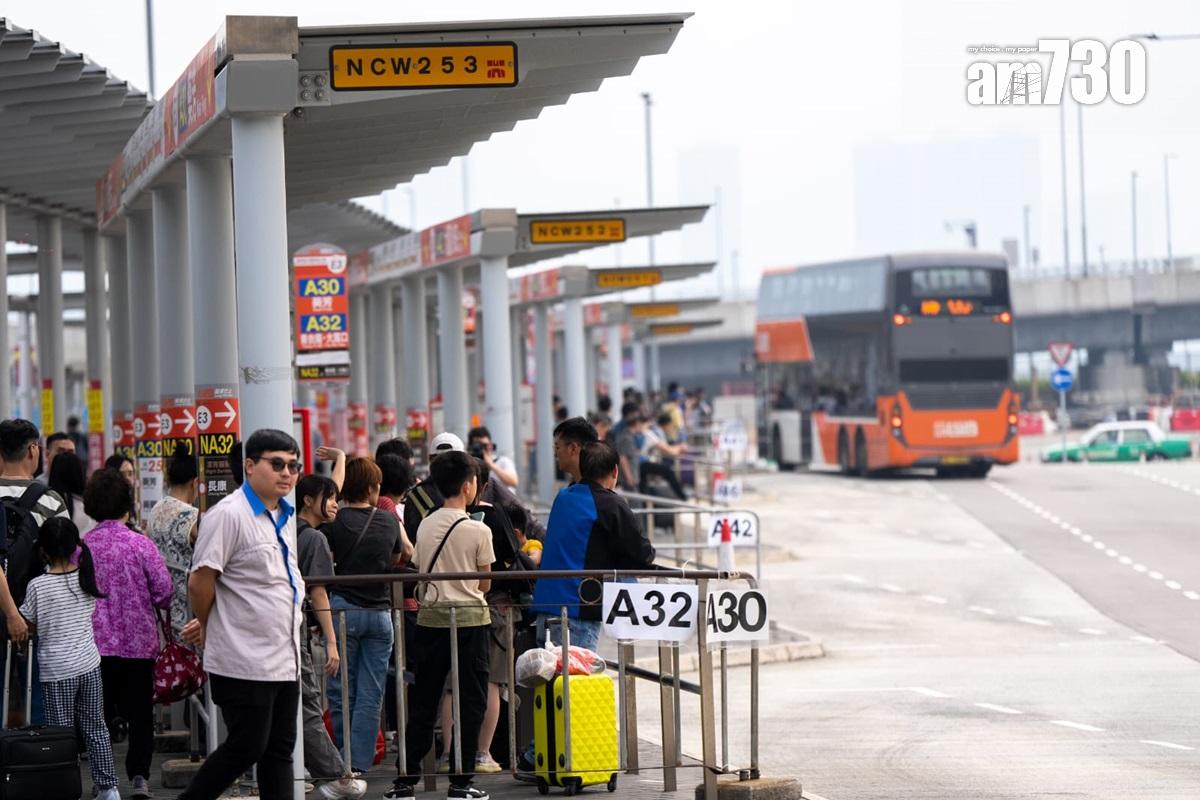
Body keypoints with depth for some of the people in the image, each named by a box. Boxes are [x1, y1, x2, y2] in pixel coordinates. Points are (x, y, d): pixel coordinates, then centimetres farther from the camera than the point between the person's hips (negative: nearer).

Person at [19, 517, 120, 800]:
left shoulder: (38, 586, -12)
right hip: (89, 665, 4)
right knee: (96, 729, 12)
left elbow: (27, 624, -4)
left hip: (57, 671, -4)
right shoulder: (86, 577, 0)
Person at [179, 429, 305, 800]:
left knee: (279, 750, 9)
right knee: (246, 746, -4)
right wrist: (208, 628, 2)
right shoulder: (228, 515, -14)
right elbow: (200, 582, -14)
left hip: (285, 658, 8)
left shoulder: (285, 517, 13)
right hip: (244, 660, -8)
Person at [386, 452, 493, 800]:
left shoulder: (425, 526, 4)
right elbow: (484, 584, -2)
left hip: (430, 617, 4)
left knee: (424, 701, 10)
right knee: (470, 702, 3)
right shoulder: (478, 531, -9)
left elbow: (420, 573, 11)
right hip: (469, 619, -4)